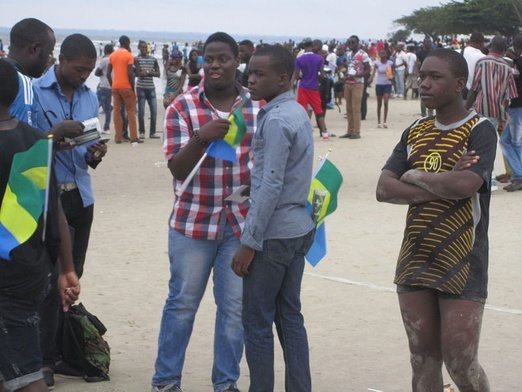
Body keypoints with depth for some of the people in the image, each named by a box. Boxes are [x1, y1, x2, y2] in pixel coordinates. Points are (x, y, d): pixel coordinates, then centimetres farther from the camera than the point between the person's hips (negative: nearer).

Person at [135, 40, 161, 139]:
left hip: (151, 87, 3)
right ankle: (142, 132, 7)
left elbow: (158, 74, 5)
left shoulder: (153, 59, 11)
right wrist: (150, 72, -3)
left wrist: (145, 72, -7)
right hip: (141, 87, -3)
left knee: (154, 110, -1)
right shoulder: (137, 59, 0)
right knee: (141, 111, -1)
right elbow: (138, 73, -11)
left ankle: (152, 132, 6)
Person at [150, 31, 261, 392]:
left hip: (242, 221, 2)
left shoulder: (257, 107, 3)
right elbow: (178, 169, -10)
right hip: (194, 222, -2)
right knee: (182, 303, 7)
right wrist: (200, 138, -27)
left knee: (235, 306, 8)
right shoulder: (182, 108, -5)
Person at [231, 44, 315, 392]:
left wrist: (249, 243, -19)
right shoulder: (298, 113, 11)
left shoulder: (276, 120, -17)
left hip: (275, 233, -9)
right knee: (290, 317, 13)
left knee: (258, 323, 0)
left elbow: (271, 185, -22)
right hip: (299, 228, 9)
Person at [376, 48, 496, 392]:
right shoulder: (415, 133, 9)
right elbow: (385, 189, -2)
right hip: (415, 262, 6)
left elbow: (466, 186, -26)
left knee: (460, 364, -5)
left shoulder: (480, 131, -9)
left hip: (461, 266, -6)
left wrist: (415, 176, -9)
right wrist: (443, 184, -14)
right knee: (423, 360, 10)